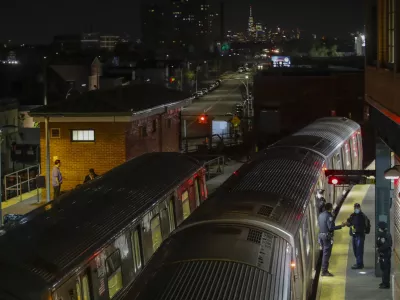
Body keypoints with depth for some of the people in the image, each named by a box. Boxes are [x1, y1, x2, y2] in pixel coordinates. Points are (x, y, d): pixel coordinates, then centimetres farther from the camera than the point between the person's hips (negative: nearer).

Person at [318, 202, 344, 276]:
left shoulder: (320, 215, 11)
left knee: (324, 253, 17)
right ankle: (324, 271, -6)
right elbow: (331, 227, -21)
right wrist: (340, 226, -15)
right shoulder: (329, 216, -16)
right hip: (327, 236, -9)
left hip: (321, 235, 9)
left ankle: (324, 270, 21)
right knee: (326, 253, -5)